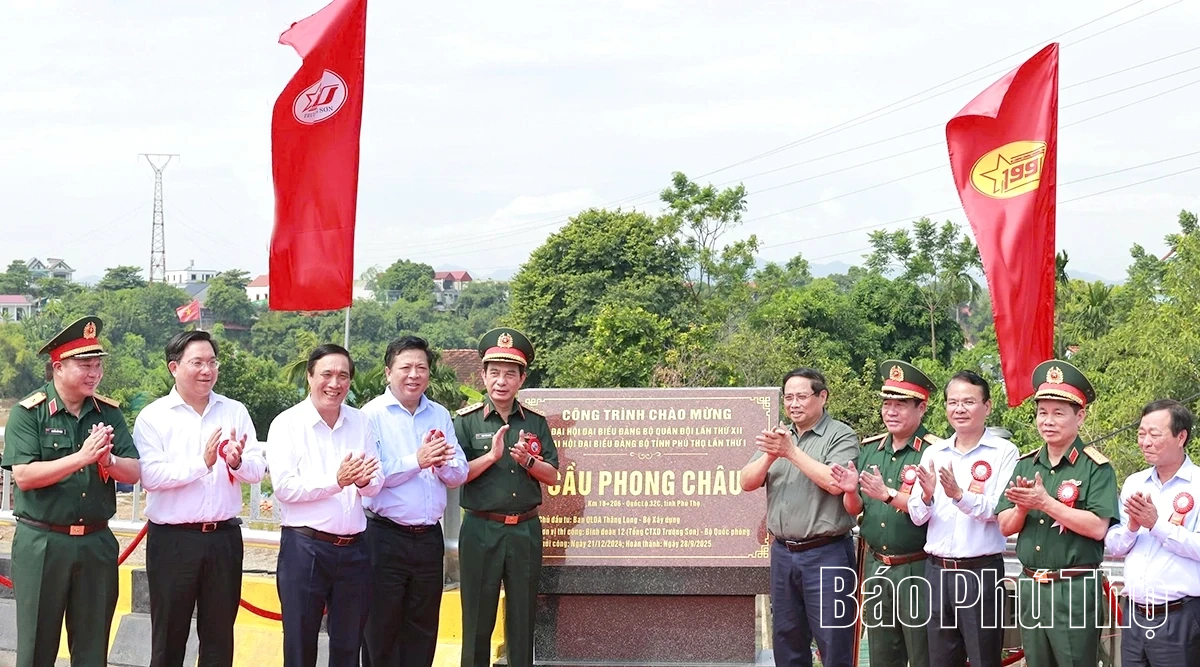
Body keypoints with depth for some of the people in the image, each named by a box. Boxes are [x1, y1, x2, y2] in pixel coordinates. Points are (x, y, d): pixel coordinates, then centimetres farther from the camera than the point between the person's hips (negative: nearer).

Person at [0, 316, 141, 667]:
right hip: (42, 543, -4)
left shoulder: (109, 413, 6)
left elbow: (133, 473, 2)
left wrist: (108, 460, -20)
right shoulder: (29, 413, -6)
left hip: (97, 542, 4)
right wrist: (81, 457, -24)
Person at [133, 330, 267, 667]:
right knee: (169, 636, 7)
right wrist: (201, 464, -25)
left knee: (220, 634, 10)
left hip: (224, 537, 3)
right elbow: (150, 475, -16)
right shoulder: (153, 417, -4)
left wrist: (238, 462, -22)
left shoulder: (235, 412, 5)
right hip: (173, 539, -3)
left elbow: (258, 470, -1)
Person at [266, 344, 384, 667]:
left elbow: (376, 484, 6)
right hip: (304, 547, -4)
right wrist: (336, 481, -24)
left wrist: (364, 481, -17)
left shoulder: (361, 423, 8)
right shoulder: (287, 424, -5)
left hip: (354, 549, 4)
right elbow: (284, 487, -15)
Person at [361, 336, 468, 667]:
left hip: (429, 537, 5)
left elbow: (459, 476, 6)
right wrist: (416, 461, -24)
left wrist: (443, 462, -15)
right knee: (381, 629, 4)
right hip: (386, 537, -5)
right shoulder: (372, 414, -6)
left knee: (422, 631, 11)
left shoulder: (441, 416, 9)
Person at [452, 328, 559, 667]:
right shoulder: (466, 421, -1)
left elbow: (552, 476, 6)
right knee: (477, 618, 4)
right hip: (481, 530, -2)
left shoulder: (535, 422, 7)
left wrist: (527, 460, -13)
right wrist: (491, 456, -19)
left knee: (523, 618, 8)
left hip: (526, 530, 2)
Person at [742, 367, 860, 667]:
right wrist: (770, 455, -12)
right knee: (787, 642, 13)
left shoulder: (841, 436, -5)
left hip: (825, 554, -6)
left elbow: (834, 483, -20)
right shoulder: (778, 437, 14)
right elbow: (747, 482, 6)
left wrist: (792, 452, -18)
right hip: (782, 553, 6)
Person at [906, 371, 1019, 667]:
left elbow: (1001, 511, -15)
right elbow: (917, 517, 5)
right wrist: (927, 496, -16)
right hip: (937, 569, 5)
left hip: (982, 572, -5)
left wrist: (959, 495, -28)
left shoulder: (1004, 452, -5)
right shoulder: (932, 453, 9)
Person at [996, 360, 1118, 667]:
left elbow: (1097, 527, -19)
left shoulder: (1096, 468, -8)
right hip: (1030, 586, 6)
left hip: (1075, 590, -6)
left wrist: (1045, 503, -21)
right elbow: (1006, 526, 8)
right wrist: (1022, 507, -13)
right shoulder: (1025, 465, 10)